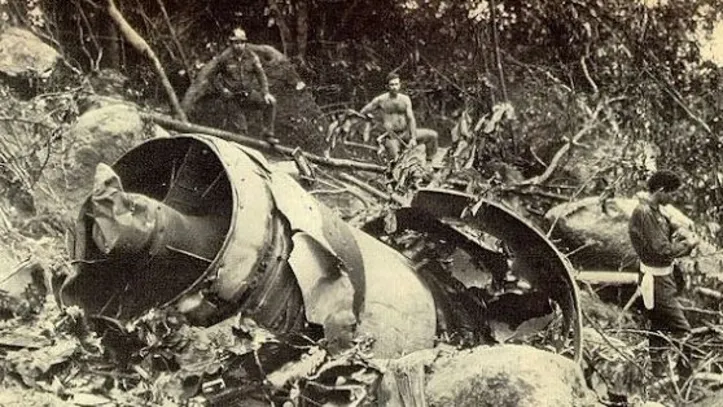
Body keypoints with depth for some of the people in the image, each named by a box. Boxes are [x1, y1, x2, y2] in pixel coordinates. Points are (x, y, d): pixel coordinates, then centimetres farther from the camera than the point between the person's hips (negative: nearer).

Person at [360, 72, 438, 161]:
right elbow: (362, 113, 3)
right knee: (396, 161, -30)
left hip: (406, 133, 4)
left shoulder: (405, 99, 6)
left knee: (433, 135, -10)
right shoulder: (380, 100, -2)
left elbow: (411, 119, 0)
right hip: (392, 137, -4)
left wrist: (413, 138, -12)